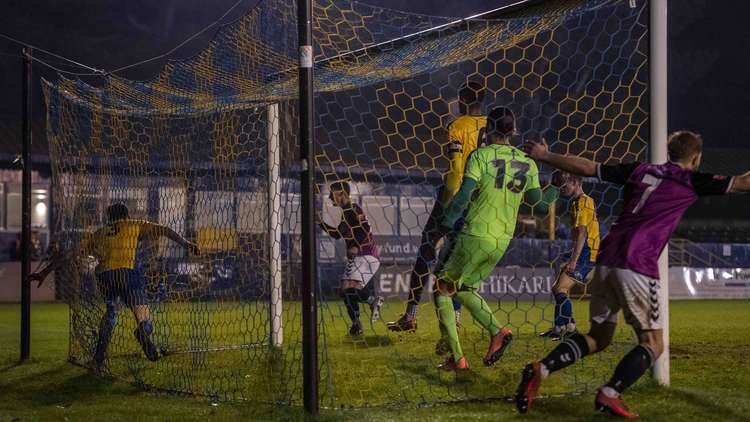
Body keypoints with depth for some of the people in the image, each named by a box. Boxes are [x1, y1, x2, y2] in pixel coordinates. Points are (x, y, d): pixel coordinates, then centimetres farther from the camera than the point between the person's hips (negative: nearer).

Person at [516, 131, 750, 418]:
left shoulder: (640, 170, 18)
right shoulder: (691, 181, 6)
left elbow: (587, 168, 18)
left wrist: (544, 156, 27)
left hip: (606, 260, 6)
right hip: (637, 266, -6)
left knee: (599, 337, 16)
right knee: (652, 344, 6)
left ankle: (540, 370, -2)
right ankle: (610, 395, -12)